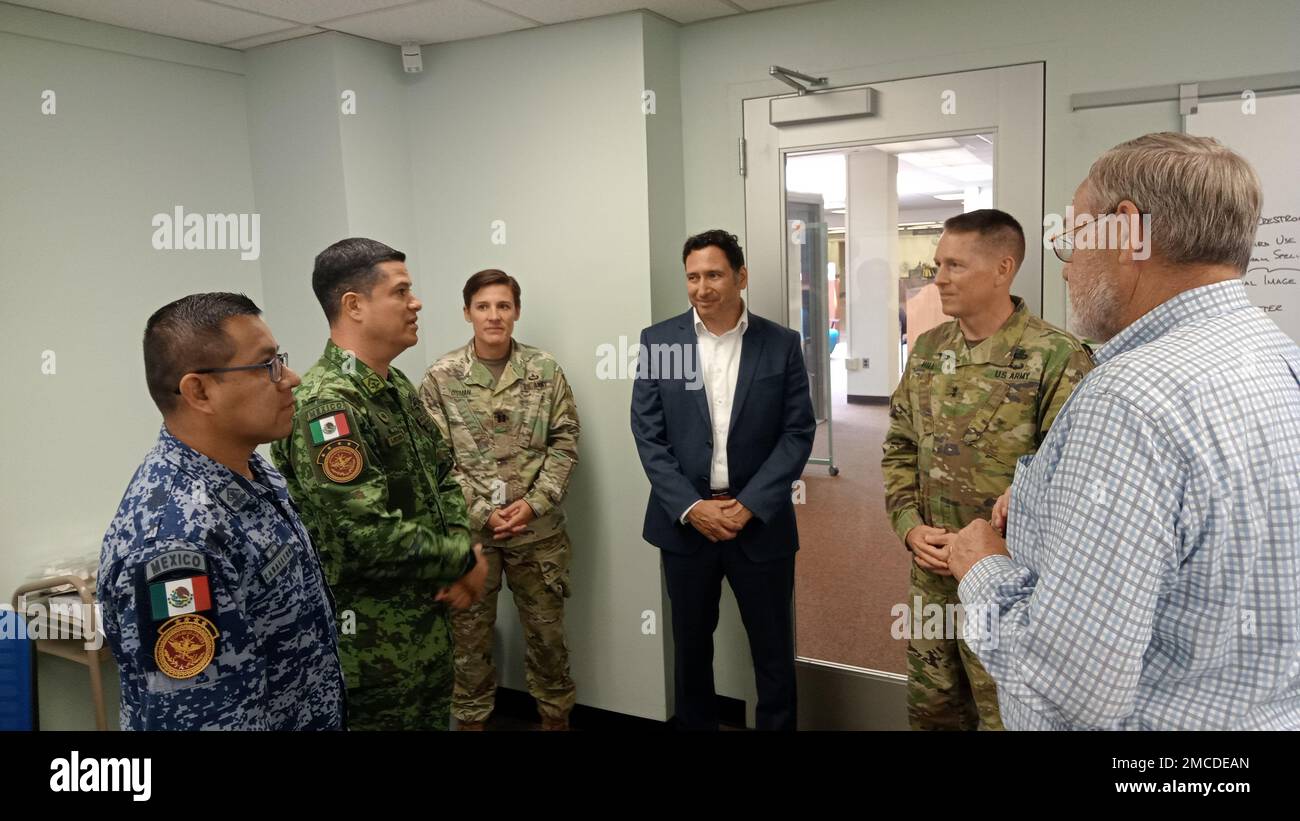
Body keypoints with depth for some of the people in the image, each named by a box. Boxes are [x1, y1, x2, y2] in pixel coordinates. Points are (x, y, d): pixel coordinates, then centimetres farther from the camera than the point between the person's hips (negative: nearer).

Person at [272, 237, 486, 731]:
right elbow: (370, 539, -28)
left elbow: (442, 478, 13)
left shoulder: (398, 388, 7)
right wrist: (465, 559, -14)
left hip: (428, 620, 9)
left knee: (434, 719, 21)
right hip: (373, 639, -8)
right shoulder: (325, 406, -23)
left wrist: (457, 558, -5)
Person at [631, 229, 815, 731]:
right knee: (691, 646, 16)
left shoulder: (781, 344, -1)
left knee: (774, 651, 10)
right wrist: (691, 508, -12)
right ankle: (694, 725, 36)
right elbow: (648, 434, -3)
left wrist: (748, 505, -12)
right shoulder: (658, 341, 0)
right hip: (685, 520, 1)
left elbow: (798, 433, -3)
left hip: (760, 521, -1)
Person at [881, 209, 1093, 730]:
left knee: (1005, 717, 11)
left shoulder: (1056, 358, -15)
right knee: (930, 710, 20)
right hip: (930, 576, 6)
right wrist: (910, 527, -3)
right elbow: (899, 448, 11)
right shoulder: (927, 349, 5)